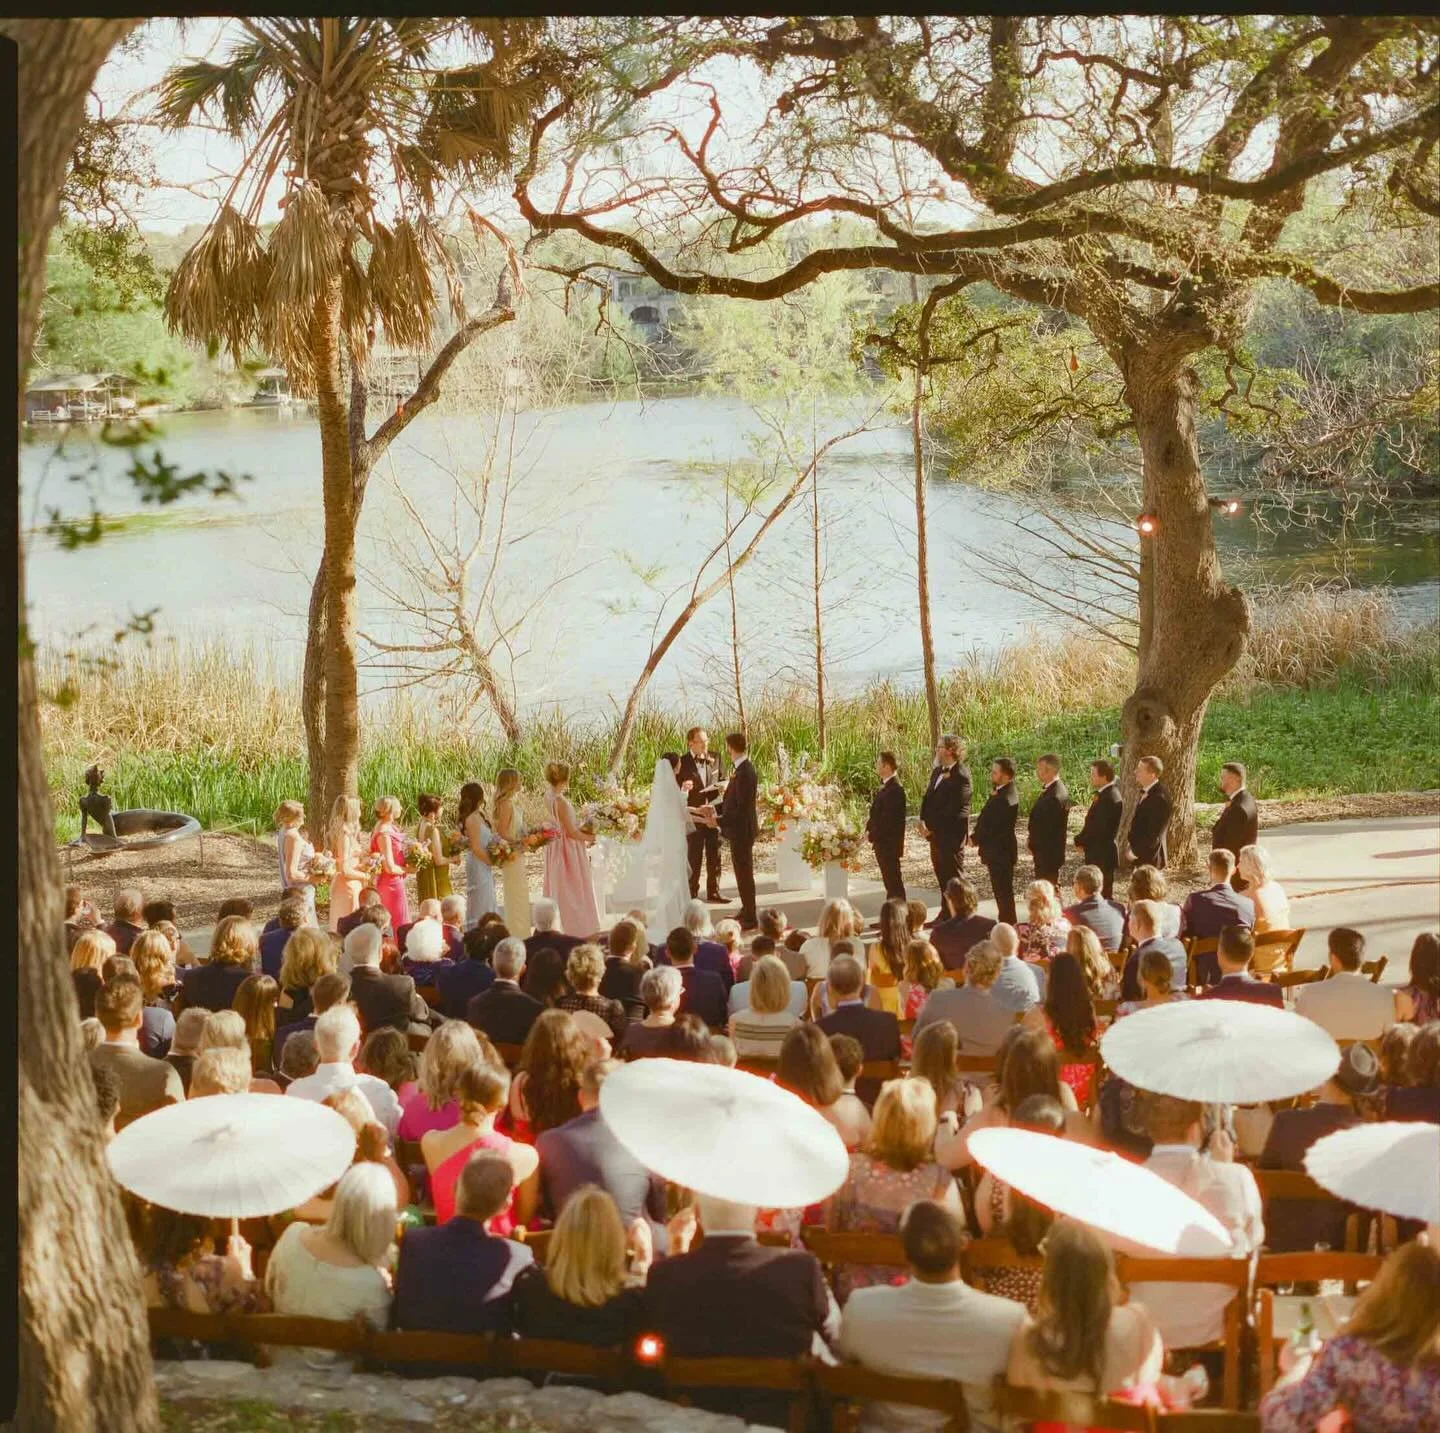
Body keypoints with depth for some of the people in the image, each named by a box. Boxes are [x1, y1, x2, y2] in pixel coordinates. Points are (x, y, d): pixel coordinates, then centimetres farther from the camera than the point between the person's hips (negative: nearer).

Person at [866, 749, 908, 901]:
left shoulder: (895, 789, -20)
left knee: (894, 879, -3)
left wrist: (872, 835, -16)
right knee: (889, 879, 15)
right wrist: (869, 830, 3)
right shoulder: (884, 786, 10)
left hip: (889, 843, -9)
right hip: (882, 842, 9)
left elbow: (888, 819, -23)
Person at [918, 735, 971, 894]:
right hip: (936, 833, 8)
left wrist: (933, 827, -14)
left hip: (951, 834, -8)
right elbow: (927, 797, 16)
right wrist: (923, 821, 1)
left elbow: (955, 808, -19)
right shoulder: (937, 771, 11)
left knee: (953, 876, -2)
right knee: (941, 875, 13)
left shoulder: (960, 775, -16)